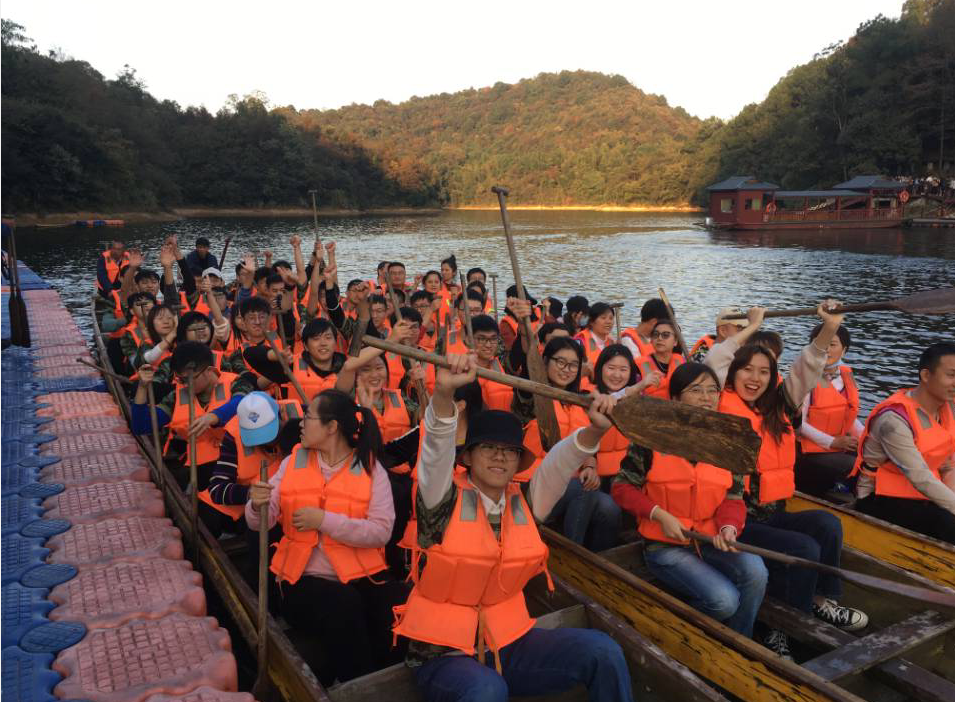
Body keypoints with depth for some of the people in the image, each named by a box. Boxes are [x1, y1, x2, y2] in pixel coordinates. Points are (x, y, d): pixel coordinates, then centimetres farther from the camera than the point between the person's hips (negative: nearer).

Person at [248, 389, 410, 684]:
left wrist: (325, 520, -17)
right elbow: (260, 524, 5)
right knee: (344, 605, -31)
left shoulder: (370, 467, 0)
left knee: (401, 608, -29)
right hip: (304, 578, 1)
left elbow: (382, 531, -11)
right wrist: (257, 505, -18)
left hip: (361, 575, -1)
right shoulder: (292, 461, 9)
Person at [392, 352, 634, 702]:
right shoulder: (446, 499, -9)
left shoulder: (524, 502, 4)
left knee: (602, 651, -12)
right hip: (444, 652, -5)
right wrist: (444, 393, -44)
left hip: (508, 642, 5)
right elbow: (436, 449, -26)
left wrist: (593, 430, -28)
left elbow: (560, 462, -8)